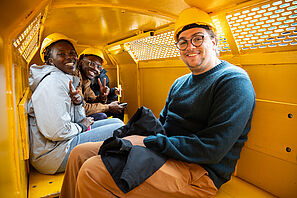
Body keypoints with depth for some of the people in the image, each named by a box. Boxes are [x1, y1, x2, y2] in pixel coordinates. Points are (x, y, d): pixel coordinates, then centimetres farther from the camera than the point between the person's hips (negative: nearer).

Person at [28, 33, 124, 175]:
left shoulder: (68, 79, 12)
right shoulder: (52, 82, -18)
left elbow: (80, 120, 13)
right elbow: (57, 133, -26)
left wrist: (78, 103, -7)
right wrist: (81, 126, -8)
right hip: (51, 154, -10)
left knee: (117, 122, 10)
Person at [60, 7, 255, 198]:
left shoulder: (235, 81, -10)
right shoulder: (180, 83, 17)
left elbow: (213, 149, -20)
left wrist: (153, 142, -18)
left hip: (199, 171, -7)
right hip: (161, 152, 8)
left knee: (92, 172, -23)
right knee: (81, 153, 2)